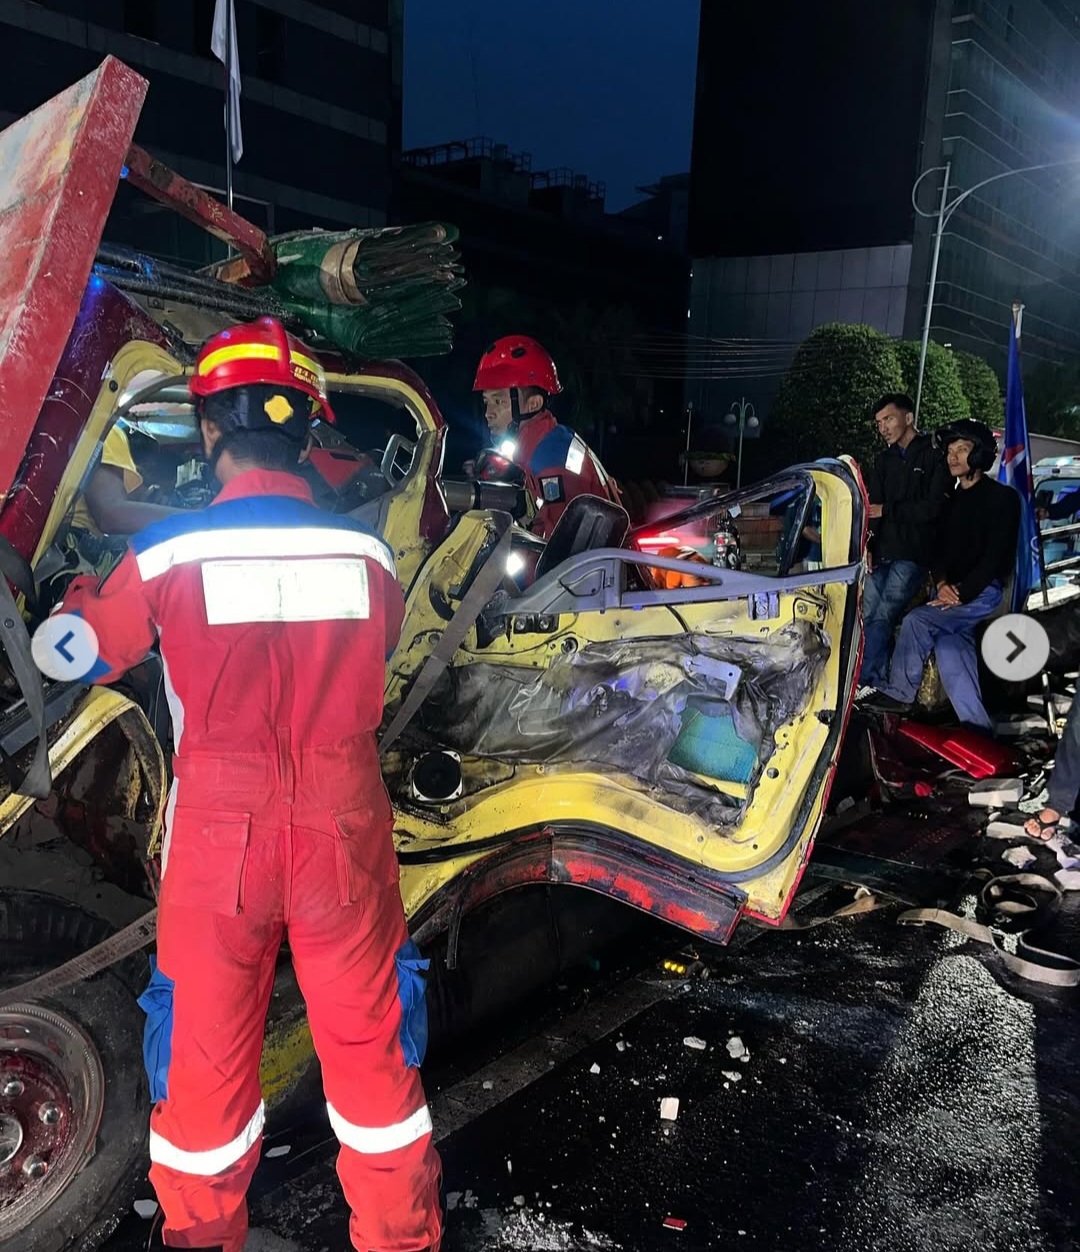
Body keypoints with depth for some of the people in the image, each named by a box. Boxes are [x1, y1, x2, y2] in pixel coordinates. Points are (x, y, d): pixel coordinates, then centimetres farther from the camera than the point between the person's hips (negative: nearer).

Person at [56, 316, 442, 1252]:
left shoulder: (166, 553, -12)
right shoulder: (366, 552, -7)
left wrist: (79, 596, 25)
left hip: (218, 841, -1)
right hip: (344, 834, 1)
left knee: (208, 1051, 17)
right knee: (367, 1041, 16)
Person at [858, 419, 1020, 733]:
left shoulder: (1003, 498, -5)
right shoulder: (952, 500, 18)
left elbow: (997, 554, -12)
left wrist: (962, 593, -18)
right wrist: (942, 584, -6)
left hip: (983, 591, -7)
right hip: (950, 591, 7)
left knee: (917, 621, -22)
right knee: (949, 648, -12)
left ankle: (898, 693, -8)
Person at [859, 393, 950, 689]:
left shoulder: (934, 458, 3)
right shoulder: (883, 460, 21)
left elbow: (934, 508, -8)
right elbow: (871, 506, 10)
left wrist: (887, 511, -6)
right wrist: (866, 546, -5)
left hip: (912, 554, -6)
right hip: (881, 553, 6)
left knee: (882, 617, -15)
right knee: (867, 617, 0)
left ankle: (865, 683, -13)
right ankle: (879, 684, 6)